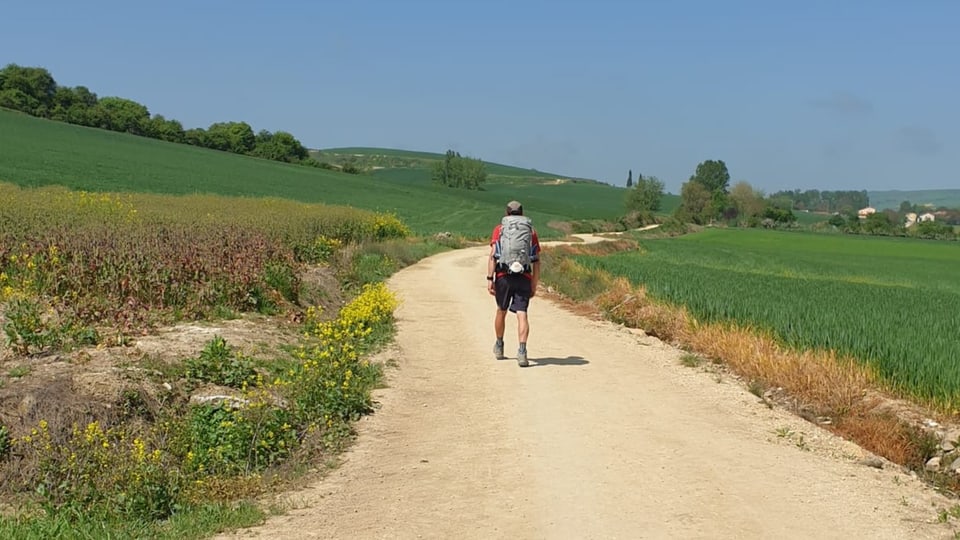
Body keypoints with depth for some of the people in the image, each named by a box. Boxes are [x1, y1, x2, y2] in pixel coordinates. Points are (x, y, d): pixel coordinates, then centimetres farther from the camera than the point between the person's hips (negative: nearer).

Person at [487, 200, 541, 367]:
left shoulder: (499, 229, 9)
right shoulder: (531, 230, 13)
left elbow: (492, 255, -3)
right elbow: (536, 261, 9)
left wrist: (489, 279, -5)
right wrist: (534, 285, 13)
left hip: (503, 276, 0)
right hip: (524, 278, 0)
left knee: (501, 311, 19)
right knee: (522, 315, -6)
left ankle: (499, 347, 36)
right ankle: (522, 350, -23)